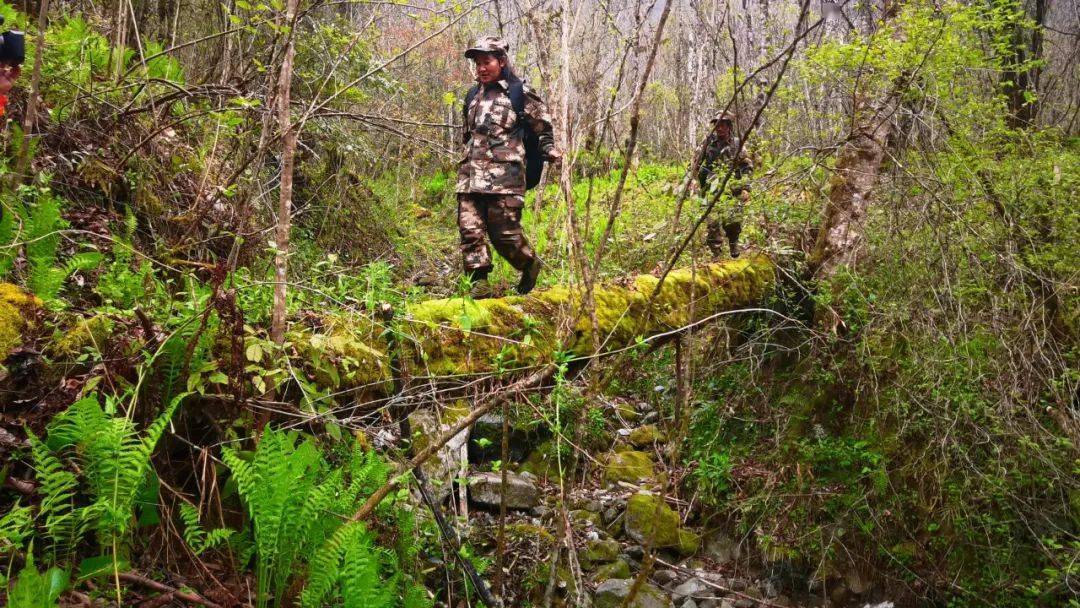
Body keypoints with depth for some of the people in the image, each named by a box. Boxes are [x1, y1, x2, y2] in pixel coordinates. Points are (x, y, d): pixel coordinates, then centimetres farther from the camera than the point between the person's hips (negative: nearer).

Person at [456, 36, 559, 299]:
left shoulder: (519, 92, 3)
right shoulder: (473, 97, 19)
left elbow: (543, 122, 15)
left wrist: (548, 149, 12)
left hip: (504, 176, -5)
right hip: (470, 176, 5)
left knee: (504, 232, -6)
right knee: (470, 229, -6)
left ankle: (530, 264, 21)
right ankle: (479, 283, -2)